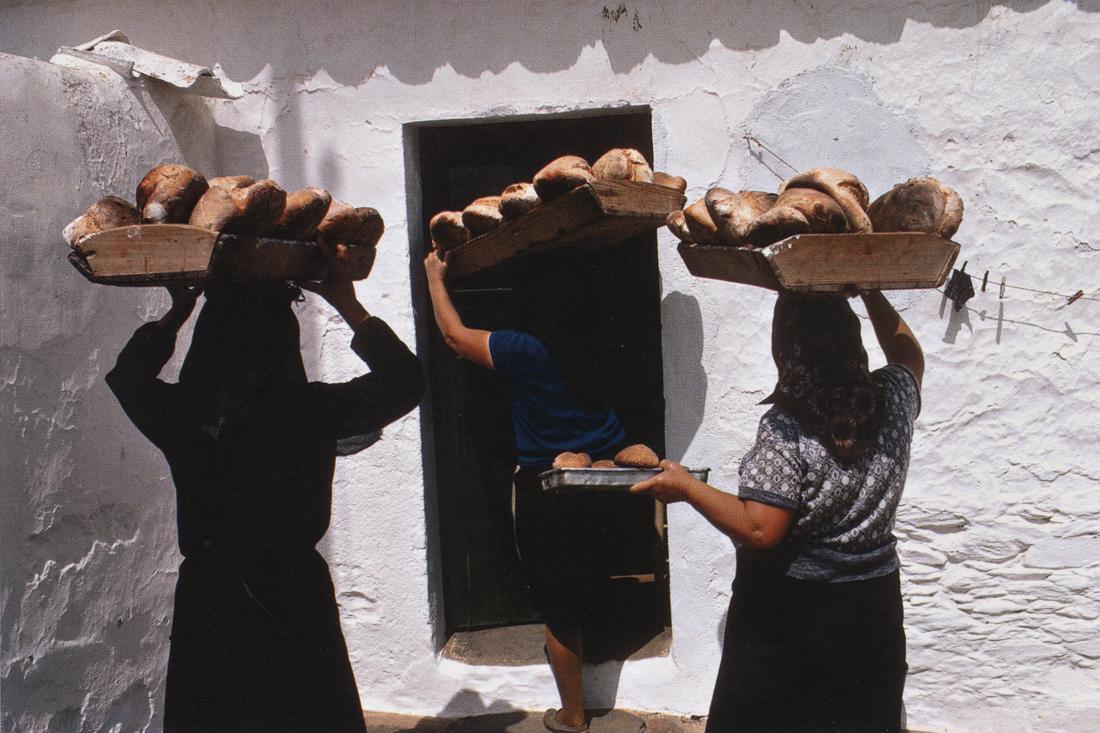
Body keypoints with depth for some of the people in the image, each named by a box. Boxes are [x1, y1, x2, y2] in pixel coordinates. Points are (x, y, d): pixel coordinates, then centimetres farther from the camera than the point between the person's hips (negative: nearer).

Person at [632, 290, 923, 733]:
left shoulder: (786, 429, -22)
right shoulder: (892, 402, -6)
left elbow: (760, 530, -25)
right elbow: (910, 356, 18)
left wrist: (686, 487, -16)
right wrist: (870, 294, 18)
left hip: (788, 611, -5)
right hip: (871, 602, 5)